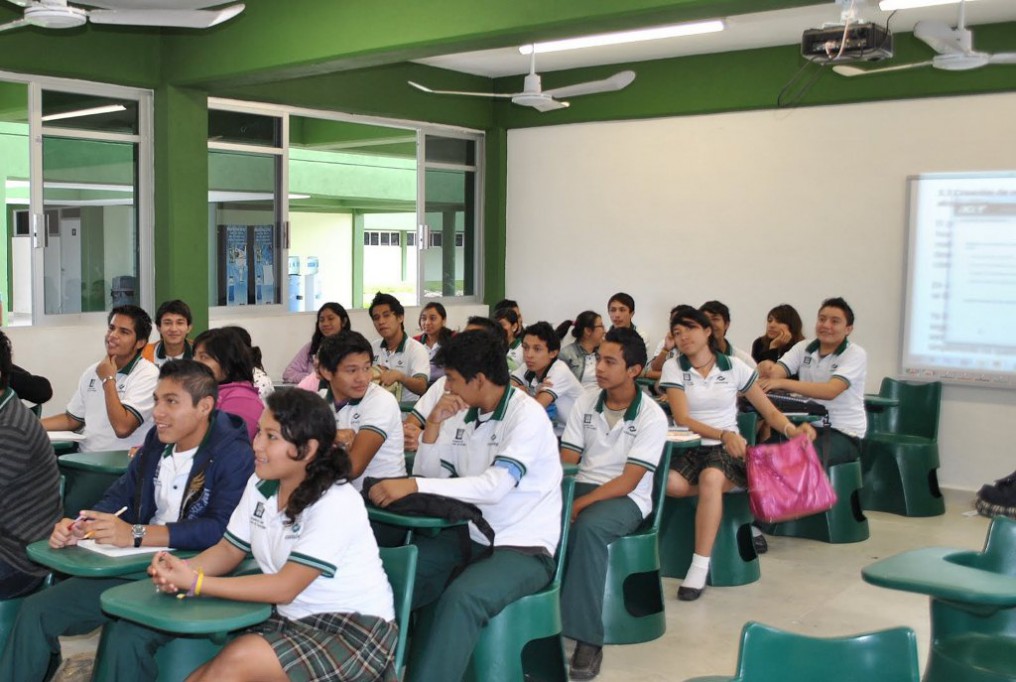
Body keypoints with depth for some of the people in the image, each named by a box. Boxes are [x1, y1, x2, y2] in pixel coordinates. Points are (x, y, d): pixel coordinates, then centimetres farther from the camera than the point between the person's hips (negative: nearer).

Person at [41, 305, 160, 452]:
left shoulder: (147, 374, -11)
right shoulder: (93, 371, 12)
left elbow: (122, 428, -21)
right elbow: (71, 419, 21)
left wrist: (108, 380, -13)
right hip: (85, 456, 7)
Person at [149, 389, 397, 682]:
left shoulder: (336, 503, -21)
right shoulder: (260, 485, 2)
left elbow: (285, 588, -23)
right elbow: (228, 550, 10)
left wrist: (195, 582, -25)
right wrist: (181, 569, -13)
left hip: (355, 629, -6)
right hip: (294, 621, 7)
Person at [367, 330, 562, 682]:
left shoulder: (526, 414, -16)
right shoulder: (464, 413, 7)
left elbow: (495, 486, -29)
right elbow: (427, 476, 8)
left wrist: (413, 487, -33)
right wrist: (434, 422, -8)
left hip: (523, 548, -7)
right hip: (470, 537, 7)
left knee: (460, 598, -34)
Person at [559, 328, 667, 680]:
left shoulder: (652, 416, -9)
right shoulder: (586, 402, 5)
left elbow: (628, 481, -15)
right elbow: (566, 461, 4)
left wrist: (581, 503, -25)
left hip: (626, 498, -4)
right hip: (582, 487, 4)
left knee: (587, 527, -37)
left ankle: (588, 638, -29)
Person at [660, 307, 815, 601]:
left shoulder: (734, 366, 4)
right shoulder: (673, 367, 2)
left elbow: (770, 412, 6)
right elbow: (682, 419, -9)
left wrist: (792, 430, -16)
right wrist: (722, 434, -25)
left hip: (727, 449, 0)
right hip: (688, 448, 0)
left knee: (711, 478, -37)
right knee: (670, 484, -35)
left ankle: (700, 568, -29)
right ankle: (727, 487, -7)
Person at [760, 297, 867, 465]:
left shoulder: (855, 354, -7)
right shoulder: (803, 347, 8)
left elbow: (830, 391, -24)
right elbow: (773, 372, -6)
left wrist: (782, 383, -32)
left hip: (844, 433, -4)